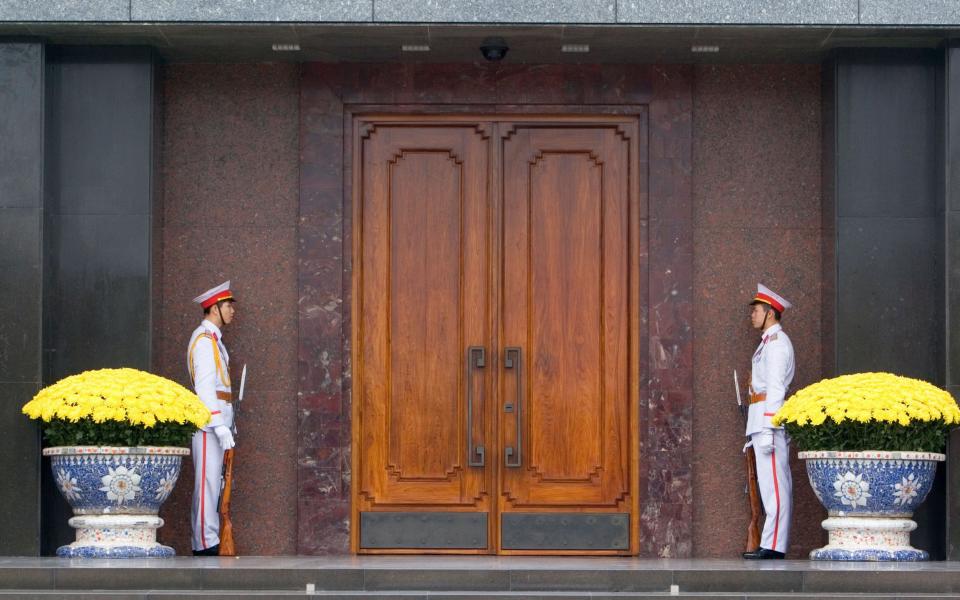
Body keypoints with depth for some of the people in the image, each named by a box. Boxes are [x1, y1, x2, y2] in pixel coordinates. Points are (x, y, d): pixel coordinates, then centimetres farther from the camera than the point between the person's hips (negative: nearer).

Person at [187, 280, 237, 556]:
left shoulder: (213, 339, 21)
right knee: (208, 483, -11)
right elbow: (205, 386, -18)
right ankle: (207, 544, -13)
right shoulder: (204, 338, -10)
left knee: (211, 484, 10)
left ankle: (202, 543, 13)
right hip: (209, 420, -10)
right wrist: (219, 425, -23)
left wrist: (227, 424, 17)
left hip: (216, 421, 10)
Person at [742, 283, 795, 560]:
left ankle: (773, 545, -14)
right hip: (761, 420, 10)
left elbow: (776, 387, -16)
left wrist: (767, 428, -22)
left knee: (774, 482, -12)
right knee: (775, 483, 9)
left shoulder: (777, 341, -9)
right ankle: (774, 544, 11)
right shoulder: (769, 341, 22)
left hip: (770, 416, -10)